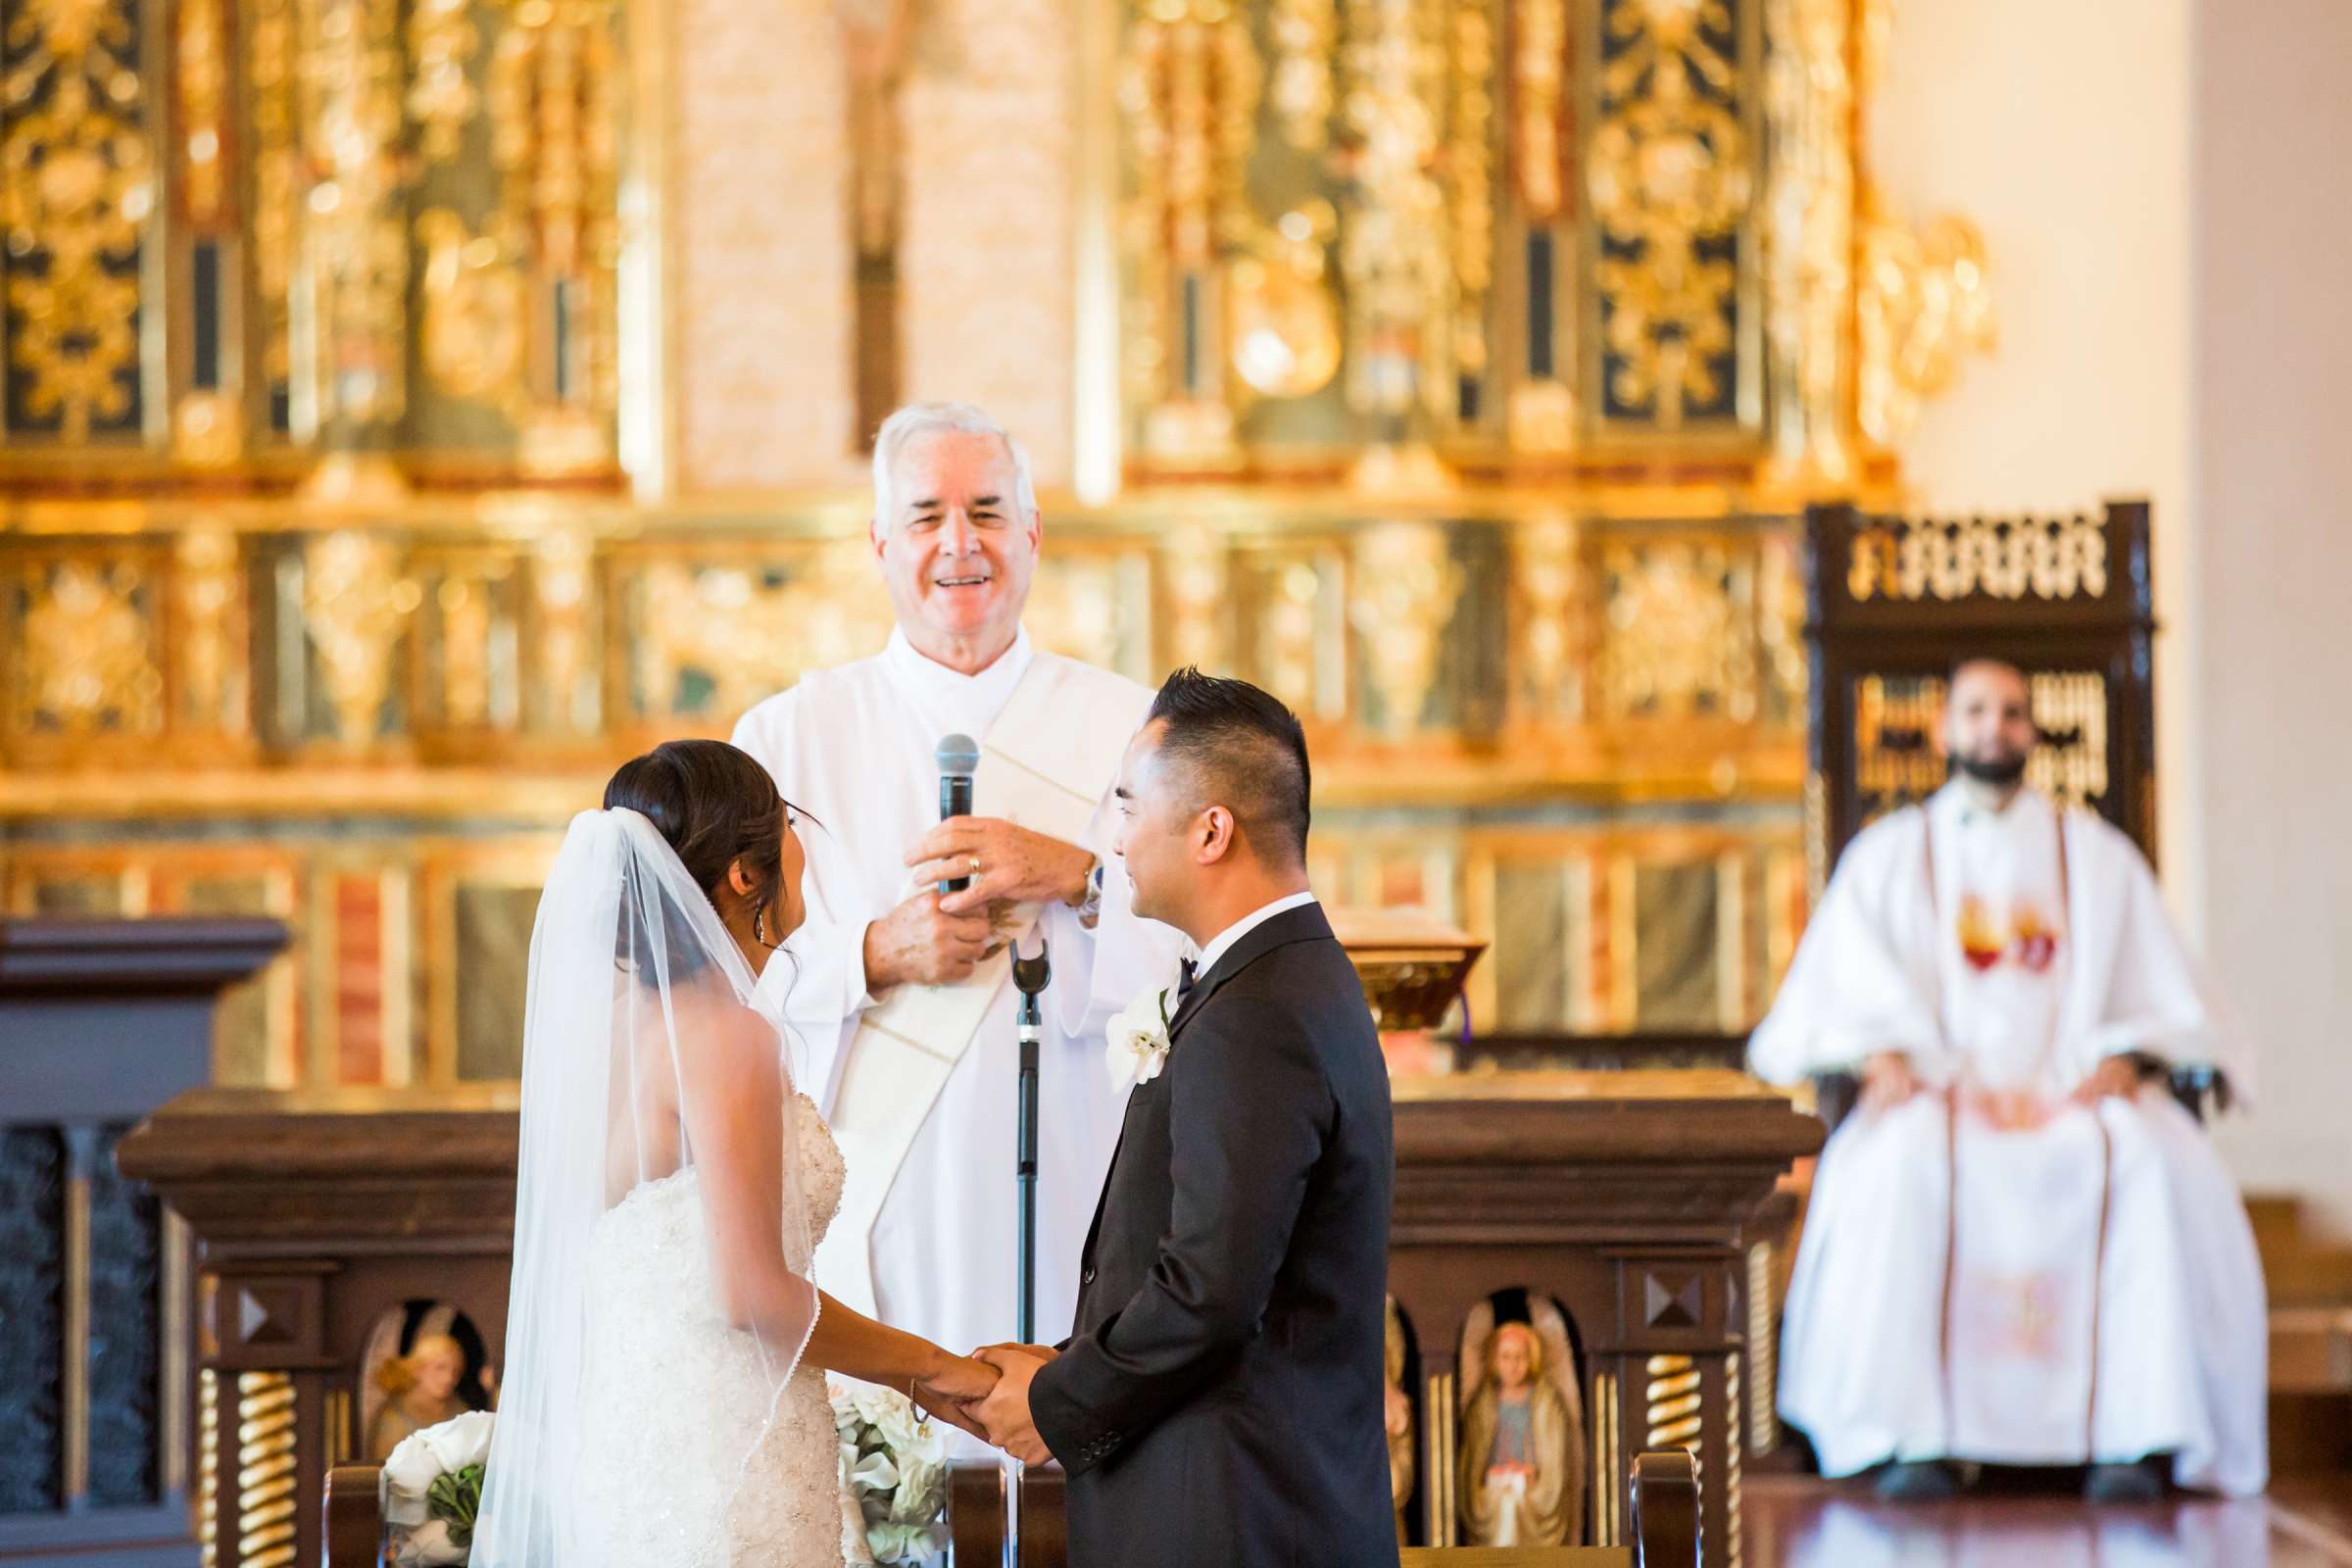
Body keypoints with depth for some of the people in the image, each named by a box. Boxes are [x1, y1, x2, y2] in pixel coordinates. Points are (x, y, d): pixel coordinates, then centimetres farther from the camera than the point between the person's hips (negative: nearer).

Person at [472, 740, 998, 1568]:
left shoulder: (613, 1012, 9)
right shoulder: (724, 1033, -15)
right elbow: (755, 1297, -18)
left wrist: (905, 1371, 15)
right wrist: (933, 1367, -4)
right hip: (718, 1463, -8)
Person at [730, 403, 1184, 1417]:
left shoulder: (1131, 728, 10)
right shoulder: (790, 735, 10)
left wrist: (1079, 880, -14)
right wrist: (877, 955, -13)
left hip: (1070, 1215, 0)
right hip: (866, 1211, 0)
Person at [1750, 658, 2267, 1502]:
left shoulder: (2099, 855, 19)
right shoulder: (1888, 855, 17)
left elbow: (2163, 992, 11)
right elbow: (1846, 982, 5)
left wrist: (2126, 1059, -10)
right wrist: (1883, 1055, -16)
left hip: (2075, 1092, 1)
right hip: (1939, 1091, -1)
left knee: (2152, 1160, -35)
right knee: (1904, 1164, -38)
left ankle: (2136, 1435, -36)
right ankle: (1911, 1439, -39)